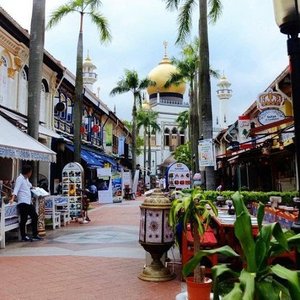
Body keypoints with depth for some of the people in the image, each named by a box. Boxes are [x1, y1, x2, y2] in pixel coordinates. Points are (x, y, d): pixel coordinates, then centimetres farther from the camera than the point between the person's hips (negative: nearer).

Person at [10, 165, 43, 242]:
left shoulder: (26, 178, 16)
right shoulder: (20, 178, -9)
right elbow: (16, 189, -21)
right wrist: (12, 198, -33)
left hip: (29, 202, 9)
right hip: (23, 202, -9)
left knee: (34, 216, 10)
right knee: (23, 219, -3)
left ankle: (35, 235, 20)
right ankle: (23, 237, 8)